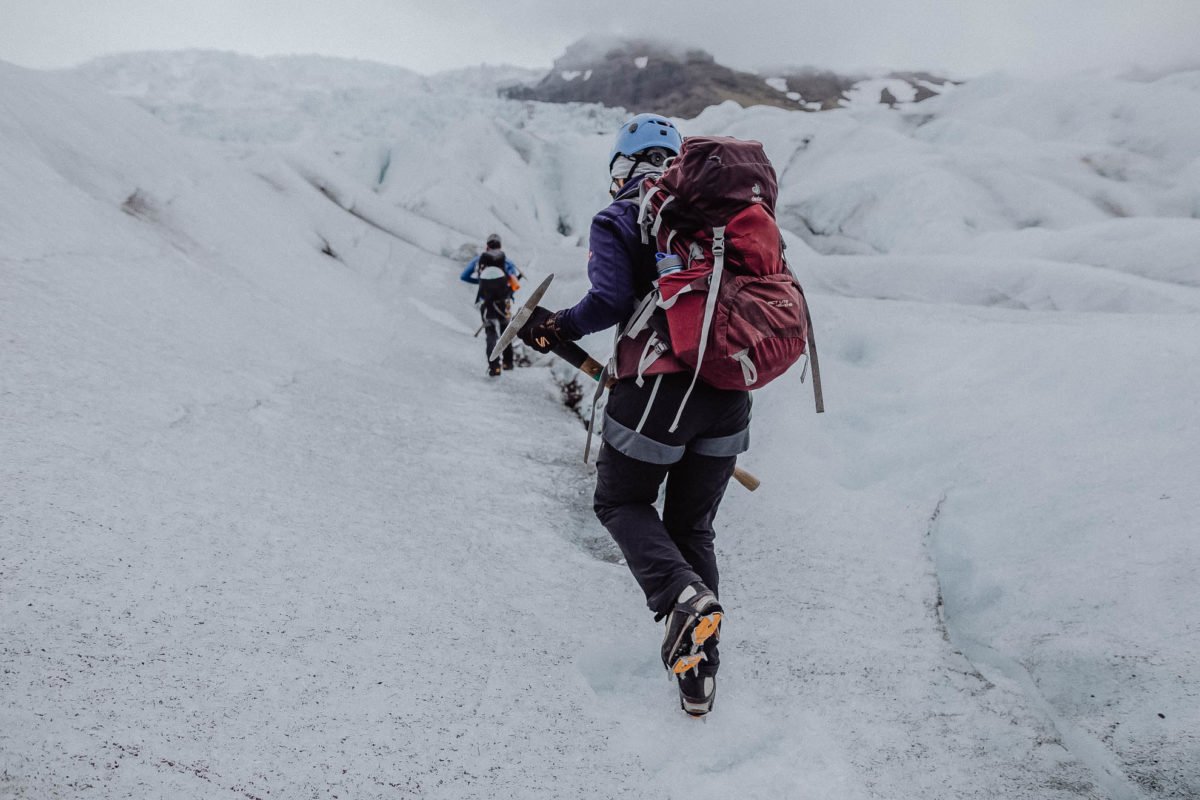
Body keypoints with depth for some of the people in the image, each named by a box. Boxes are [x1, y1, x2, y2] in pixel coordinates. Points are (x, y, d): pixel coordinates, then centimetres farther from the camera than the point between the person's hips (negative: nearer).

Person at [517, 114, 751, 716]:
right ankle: (699, 675, 15)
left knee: (621, 503, 19)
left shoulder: (615, 222, 1)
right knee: (692, 526, 18)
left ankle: (680, 594, -10)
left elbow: (610, 302, -13)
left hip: (657, 389, -4)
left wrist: (555, 328, 3)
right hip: (728, 393, 5)